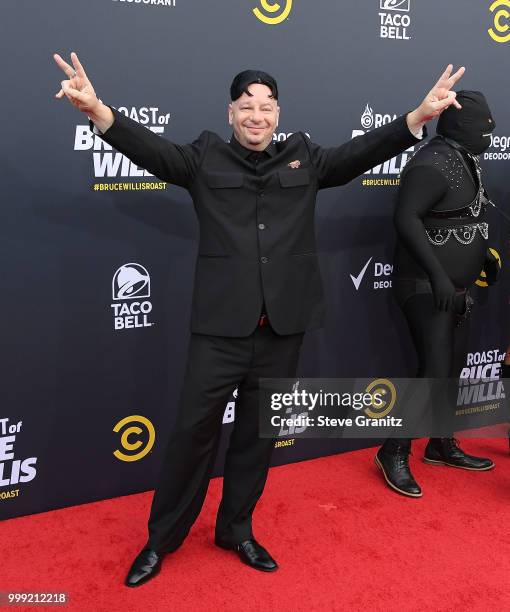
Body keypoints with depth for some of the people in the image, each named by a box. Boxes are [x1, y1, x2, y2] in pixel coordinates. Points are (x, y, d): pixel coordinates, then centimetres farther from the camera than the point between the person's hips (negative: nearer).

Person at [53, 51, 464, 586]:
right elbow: (152, 148, -9)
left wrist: (418, 116, -12)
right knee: (194, 428, 2)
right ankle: (161, 538, 22)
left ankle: (236, 529, 33)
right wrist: (97, 110, -27)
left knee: (259, 431, 13)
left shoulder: (305, 159, 11)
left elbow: (360, 153, 2)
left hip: (283, 326, 3)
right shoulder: (205, 158, 4)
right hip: (221, 324, -2)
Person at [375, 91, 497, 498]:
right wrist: (437, 274, -30)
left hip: (453, 289, 9)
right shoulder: (433, 164, -18)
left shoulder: (466, 160, 12)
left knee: (447, 369, 15)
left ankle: (442, 445, 30)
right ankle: (394, 453, 2)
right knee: (435, 372, -12)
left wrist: (482, 253, 23)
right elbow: (406, 219, -27)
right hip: (426, 288, -9)